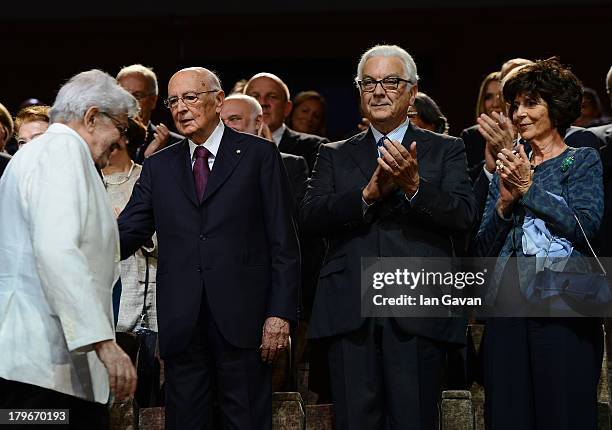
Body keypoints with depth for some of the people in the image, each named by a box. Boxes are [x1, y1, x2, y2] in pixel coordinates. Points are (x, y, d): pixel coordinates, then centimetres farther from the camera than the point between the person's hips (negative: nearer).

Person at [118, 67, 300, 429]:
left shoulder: (259, 154, 5)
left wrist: (280, 313, -8)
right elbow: (128, 233, 7)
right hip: (181, 324, 3)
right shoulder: (159, 167, 15)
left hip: (242, 317, -3)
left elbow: (283, 242, 0)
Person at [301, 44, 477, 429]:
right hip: (351, 315, 2)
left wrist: (414, 186, -19)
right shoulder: (335, 156, 17)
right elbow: (310, 217, 1)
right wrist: (368, 193, -13)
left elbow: (465, 215, -3)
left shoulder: (445, 150, 12)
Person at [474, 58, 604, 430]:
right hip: (507, 306, 5)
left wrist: (529, 189, -7)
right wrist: (505, 202, -2)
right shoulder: (510, 169, 19)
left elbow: (586, 225, -10)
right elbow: (484, 249, 14)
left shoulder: (582, 160, 6)